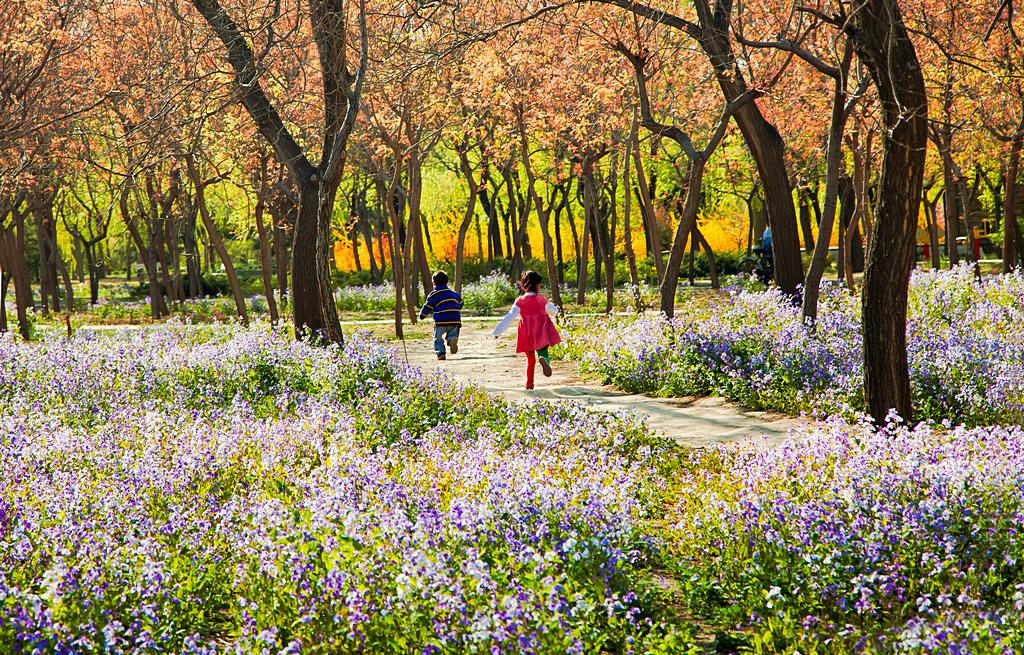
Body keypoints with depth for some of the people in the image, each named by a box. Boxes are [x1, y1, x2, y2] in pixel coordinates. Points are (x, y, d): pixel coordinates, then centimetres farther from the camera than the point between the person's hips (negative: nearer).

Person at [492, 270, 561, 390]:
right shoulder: (542, 300, -5)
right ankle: (543, 358, -36)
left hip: (527, 337, 2)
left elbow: (509, 317, -13)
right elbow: (553, 311, 12)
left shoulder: (520, 302, -7)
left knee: (530, 359, 17)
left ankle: (529, 383, 16)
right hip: (542, 337, -1)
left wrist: (498, 331, -12)